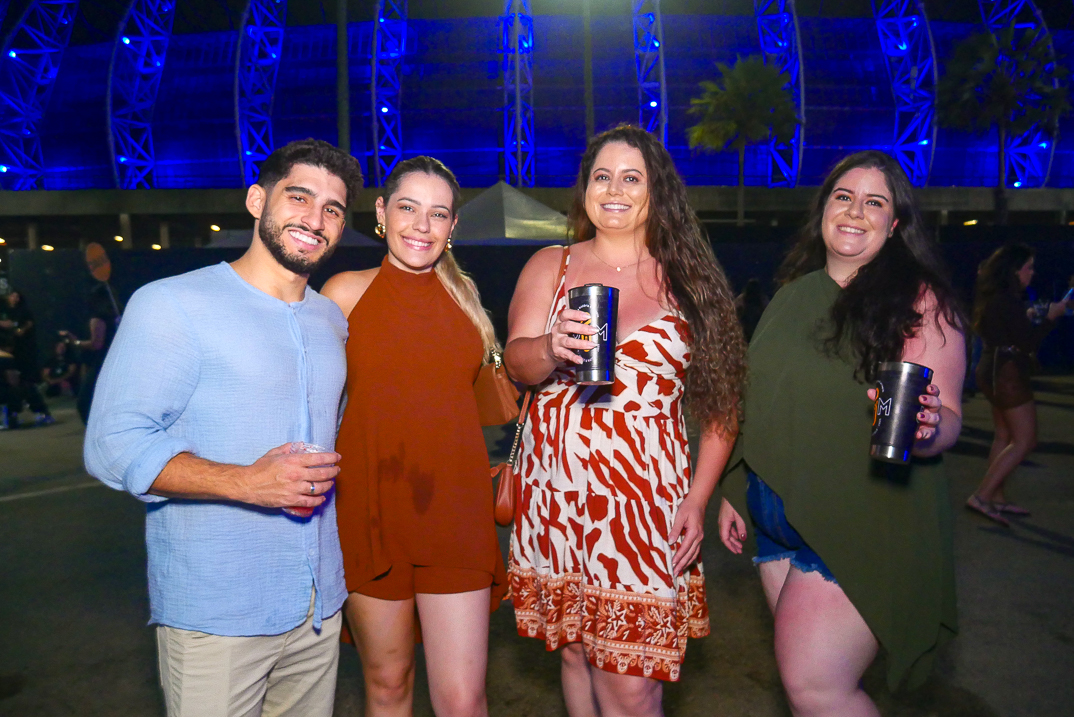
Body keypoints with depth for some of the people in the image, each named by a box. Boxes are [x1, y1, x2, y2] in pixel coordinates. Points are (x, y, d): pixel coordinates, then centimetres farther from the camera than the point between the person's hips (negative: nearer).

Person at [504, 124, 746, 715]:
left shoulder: (689, 277, 5)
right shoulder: (549, 266, 9)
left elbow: (723, 399, 4)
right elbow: (516, 361, -2)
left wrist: (698, 498, -3)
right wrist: (552, 349, -25)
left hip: (648, 502, -1)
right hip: (556, 496, 2)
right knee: (576, 652, 13)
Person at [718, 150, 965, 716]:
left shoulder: (920, 300, -6)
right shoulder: (794, 293, 9)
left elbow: (948, 415, -10)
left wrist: (926, 430, -33)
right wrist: (734, 491, 14)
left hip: (864, 523, -5)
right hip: (779, 516, 5)